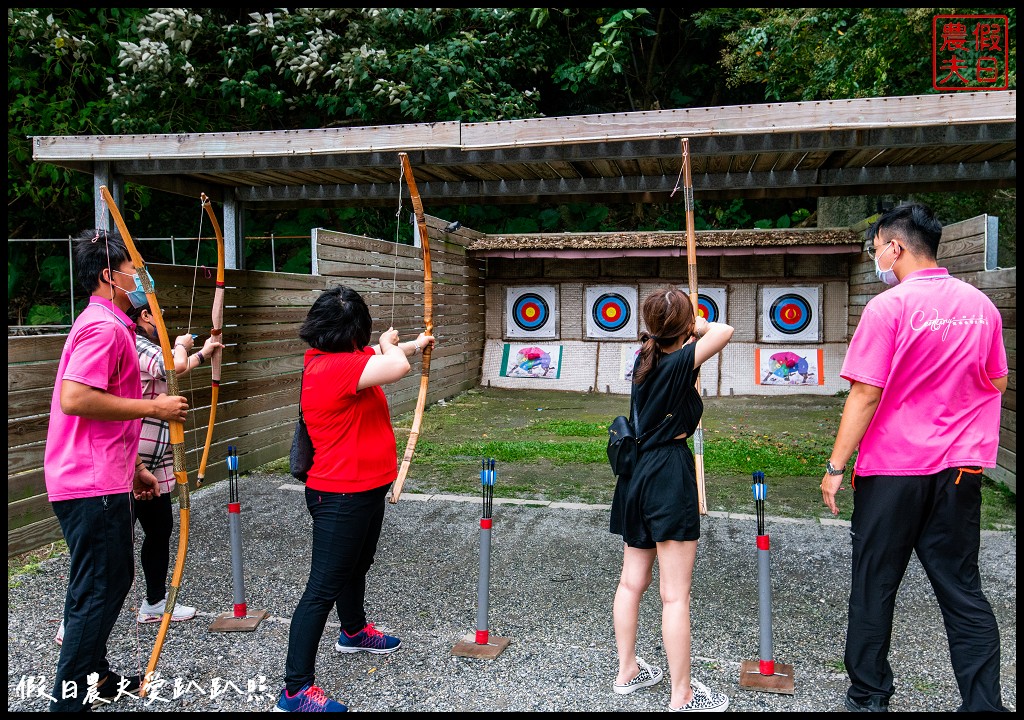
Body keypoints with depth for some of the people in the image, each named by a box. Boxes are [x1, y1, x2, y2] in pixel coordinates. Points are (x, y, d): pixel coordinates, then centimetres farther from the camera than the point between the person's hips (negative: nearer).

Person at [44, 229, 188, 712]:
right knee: (98, 590, -3)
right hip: (93, 486, -11)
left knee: (111, 581, 19)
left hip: (101, 480, 11)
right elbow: (75, 399, -27)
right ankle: (69, 698, 6)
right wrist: (153, 407, -19)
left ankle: (94, 676, 33)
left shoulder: (109, 324, 18)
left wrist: (134, 468, 24)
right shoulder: (103, 326, -15)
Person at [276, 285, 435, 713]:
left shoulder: (342, 358, 3)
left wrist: (416, 343, 40)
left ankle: (353, 632, 53)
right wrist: (389, 344, -13)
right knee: (324, 588, -3)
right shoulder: (333, 367, -27)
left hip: (365, 490, 10)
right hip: (341, 497, -10)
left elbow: (389, 354, 24)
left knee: (357, 566, 29)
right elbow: (397, 366, -37)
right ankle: (295, 691, 6)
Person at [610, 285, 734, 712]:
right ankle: (682, 696, 12)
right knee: (675, 595, 1)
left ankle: (627, 671, 31)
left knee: (632, 582, 17)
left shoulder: (645, 359, 6)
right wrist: (700, 327, 2)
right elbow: (723, 332, -16)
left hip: (637, 476, 8)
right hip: (669, 477, -8)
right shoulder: (679, 362, -15)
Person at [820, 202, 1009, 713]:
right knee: (962, 589, 12)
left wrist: (836, 466, -9)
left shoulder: (888, 307, -13)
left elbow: (865, 394, -15)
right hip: (960, 470, 5)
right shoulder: (981, 305, 4)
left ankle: (868, 697, 22)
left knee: (874, 587, 9)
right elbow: (998, 383, 15)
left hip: (892, 469, -5)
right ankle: (984, 703, 15)